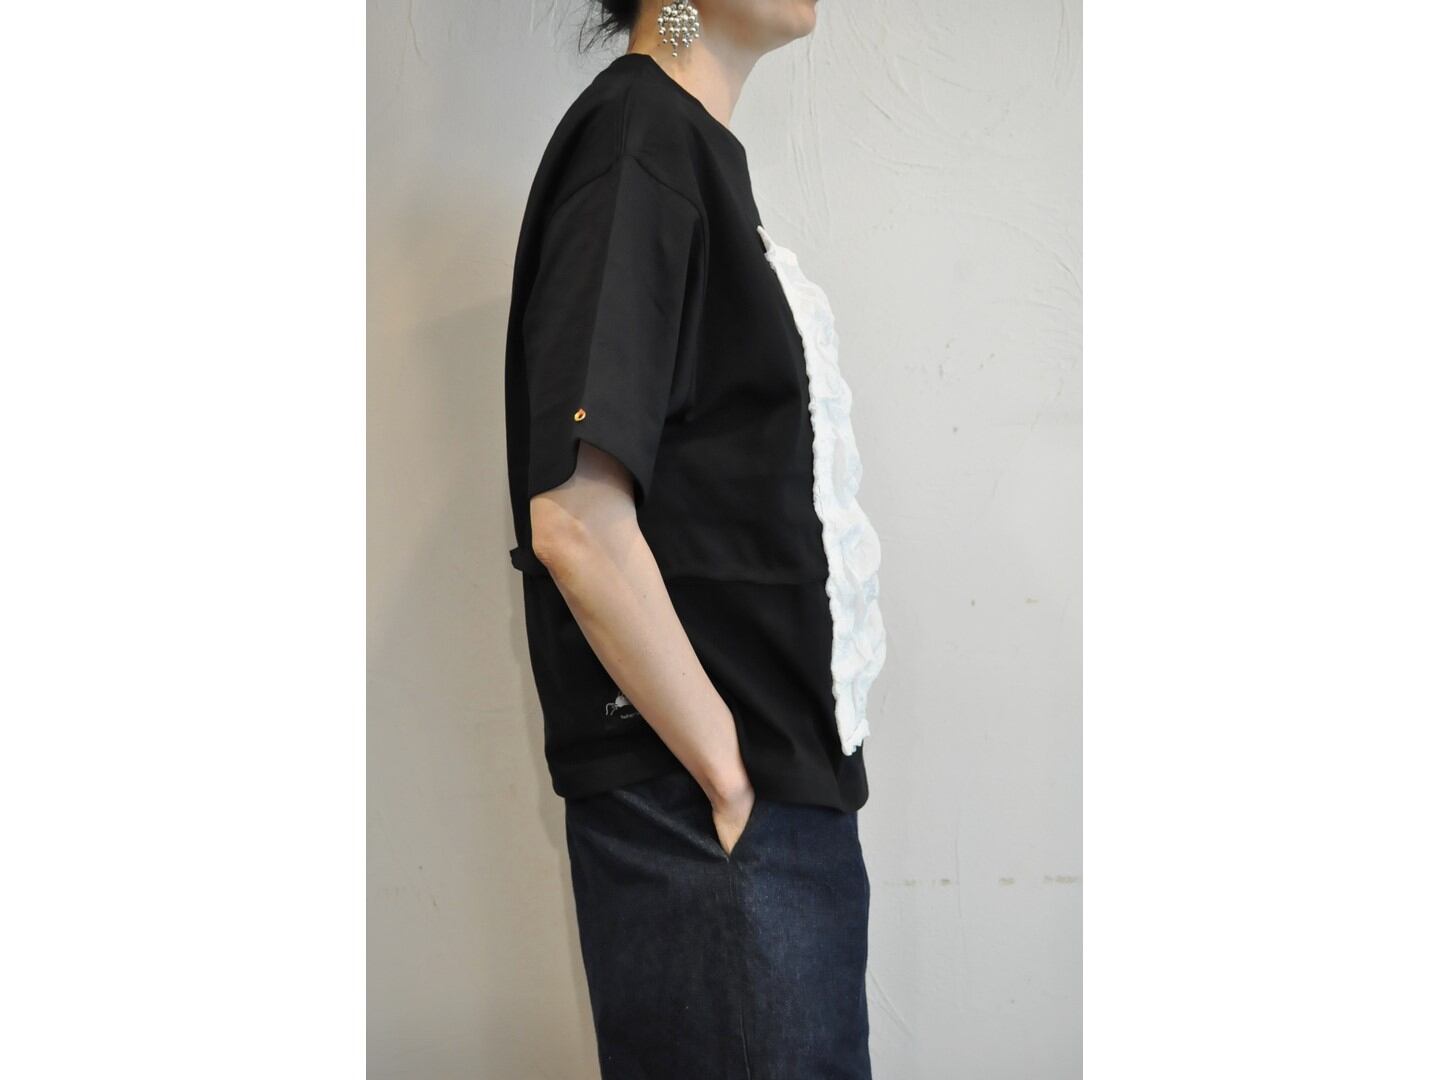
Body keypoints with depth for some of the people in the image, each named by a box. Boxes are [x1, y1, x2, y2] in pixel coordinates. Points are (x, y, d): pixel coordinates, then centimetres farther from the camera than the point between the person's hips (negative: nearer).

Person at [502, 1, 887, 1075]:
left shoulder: (701, 147, 14)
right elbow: (576, 521, -23)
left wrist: (805, 776, 13)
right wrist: (730, 776, -15)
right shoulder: (637, 132, -14)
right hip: (705, 824, -9)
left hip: (795, 790, 9)